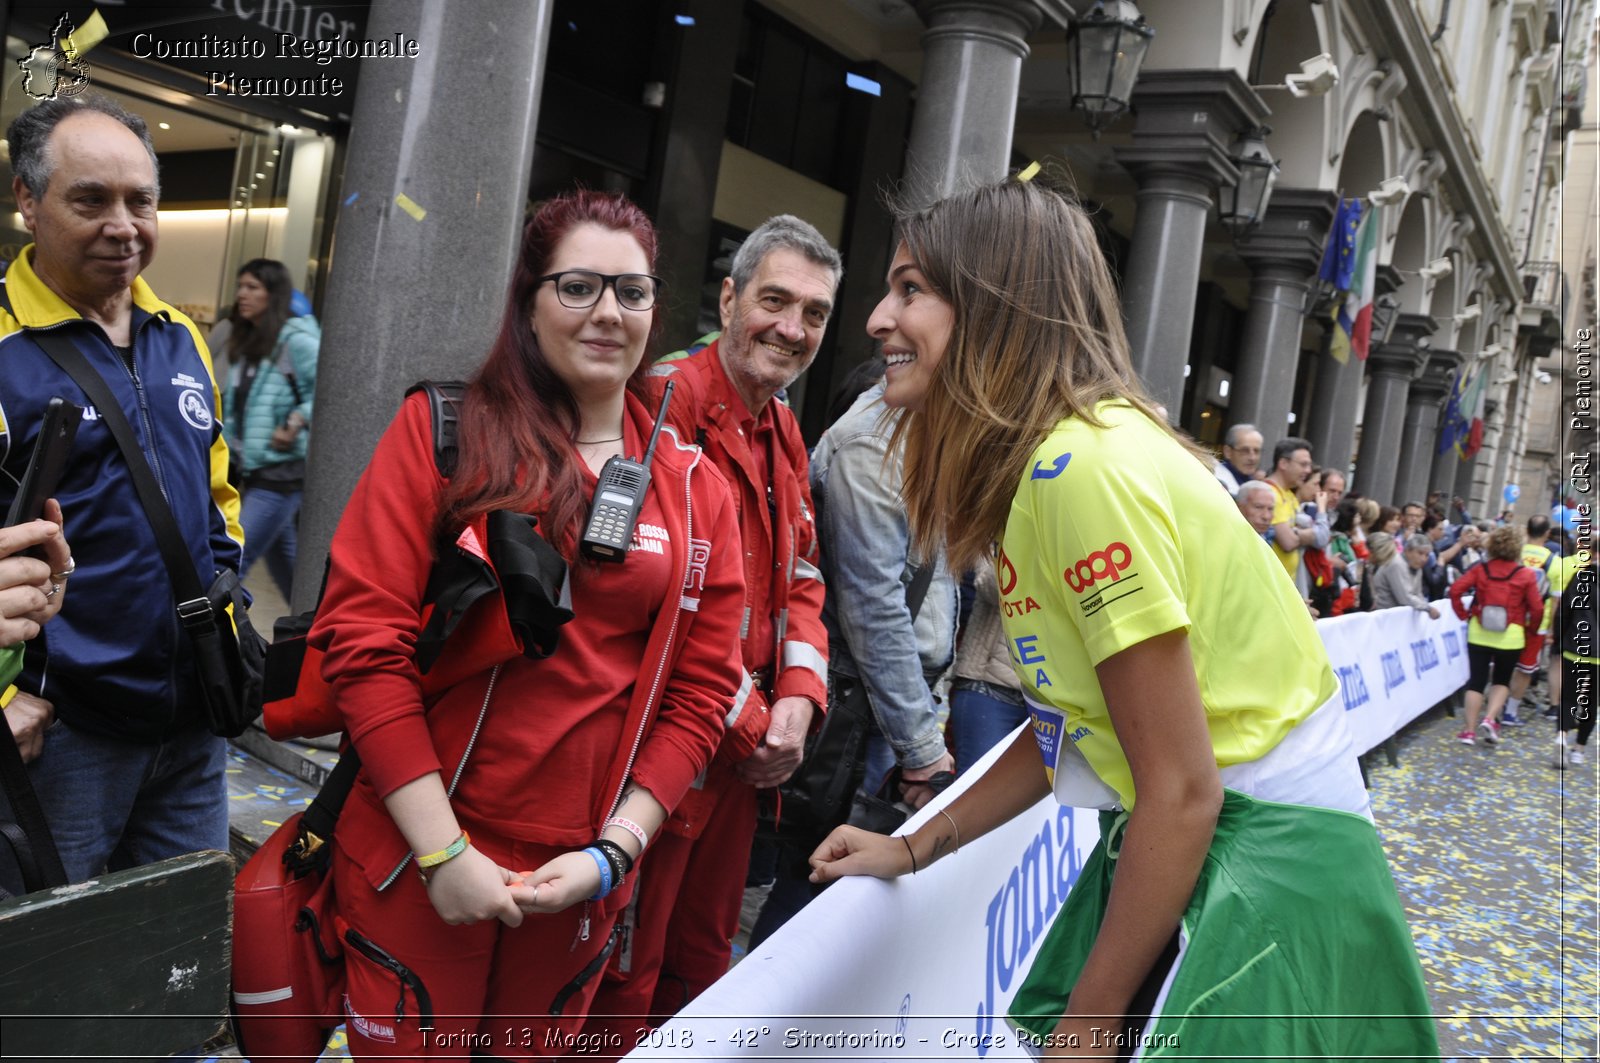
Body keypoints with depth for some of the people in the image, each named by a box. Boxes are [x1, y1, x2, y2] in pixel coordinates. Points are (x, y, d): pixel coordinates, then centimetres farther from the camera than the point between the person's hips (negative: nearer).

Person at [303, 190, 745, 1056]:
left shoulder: (694, 488, 3)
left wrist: (613, 851, -5)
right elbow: (363, 636, -10)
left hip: (582, 877, 3)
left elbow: (700, 693, 4)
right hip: (421, 859, -2)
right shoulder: (442, 429, -5)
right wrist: (444, 849, -13)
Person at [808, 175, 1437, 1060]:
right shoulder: (1037, 463, 5)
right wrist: (913, 849, 15)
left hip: (1266, 868, -8)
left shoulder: (1085, 464, -23)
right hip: (1181, 850, 8)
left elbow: (1183, 791, -21)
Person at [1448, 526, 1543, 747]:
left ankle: (1470, 730, 6)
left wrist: (1464, 614, 4)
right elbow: (1536, 608, -7)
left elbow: (1455, 590, -7)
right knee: (1501, 680, 17)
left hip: (1479, 633, 1)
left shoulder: (1481, 569, -1)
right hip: (1510, 636, -1)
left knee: (1476, 680, 7)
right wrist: (1529, 628, 10)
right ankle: (1490, 719, -1)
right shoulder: (1525, 575, -6)